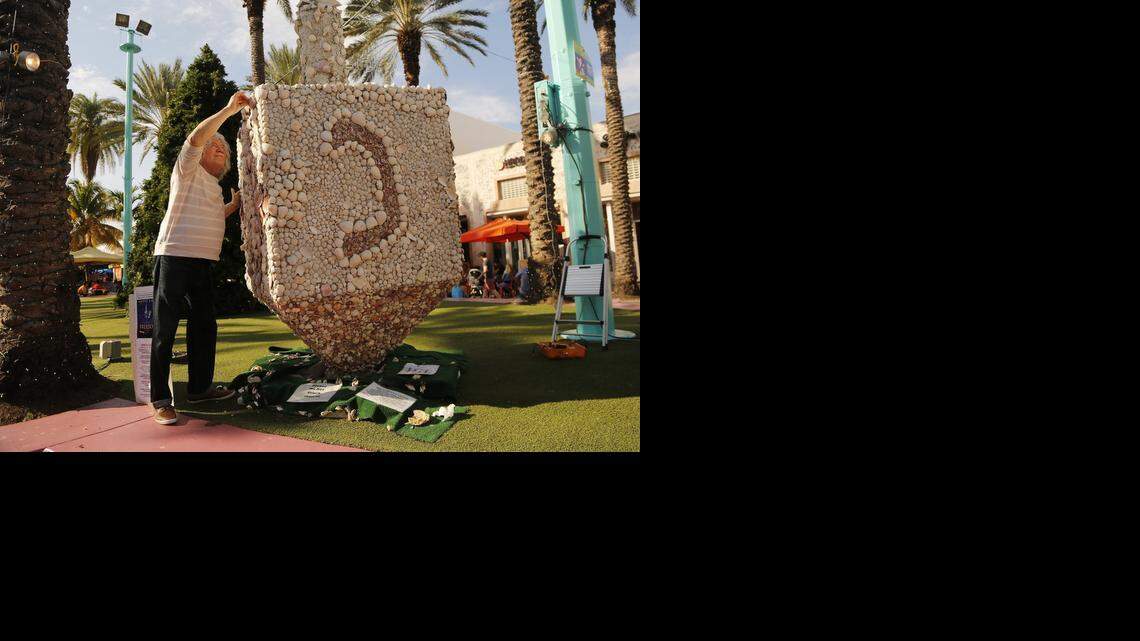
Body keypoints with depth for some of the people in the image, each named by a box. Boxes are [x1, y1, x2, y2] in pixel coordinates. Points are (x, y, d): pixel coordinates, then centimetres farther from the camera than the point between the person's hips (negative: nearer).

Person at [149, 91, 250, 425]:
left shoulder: (213, 185, 24)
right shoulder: (188, 169, 1)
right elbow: (195, 137, -17)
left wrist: (234, 204, 19)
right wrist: (229, 109, -18)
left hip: (202, 262, 9)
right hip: (175, 256, -9)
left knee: (204, 325, 12)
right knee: (166, 329, -8)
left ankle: (199, 386, 23)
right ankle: (160, 399, -7)